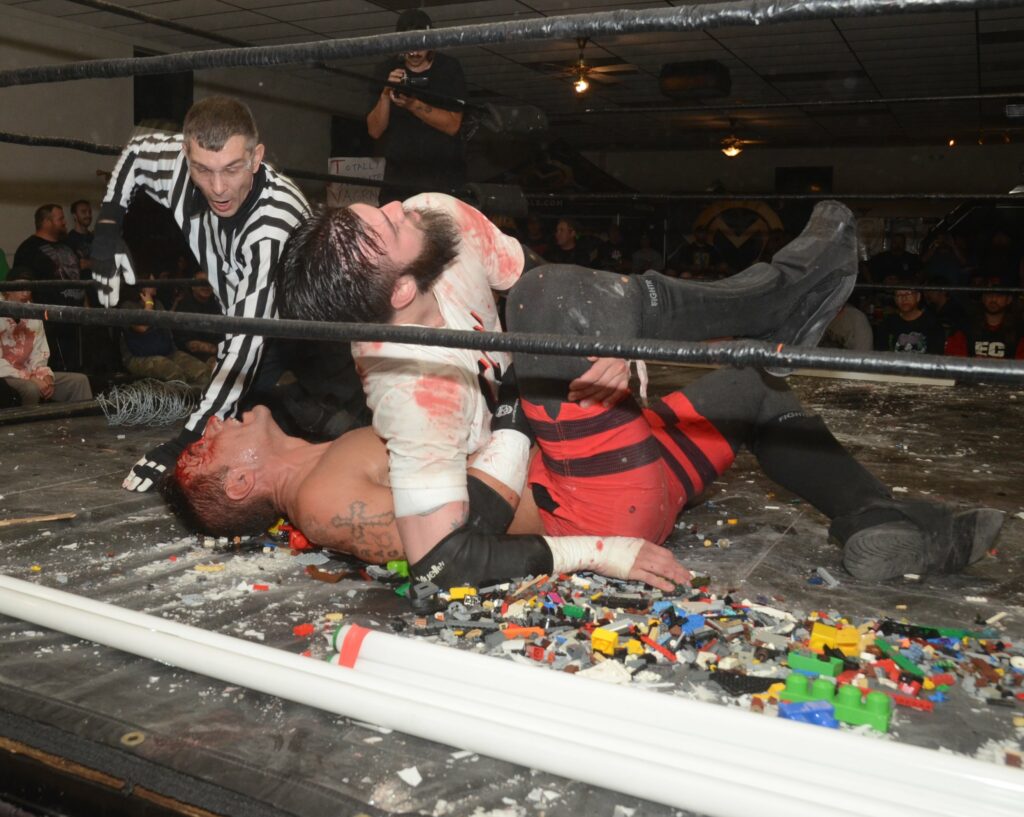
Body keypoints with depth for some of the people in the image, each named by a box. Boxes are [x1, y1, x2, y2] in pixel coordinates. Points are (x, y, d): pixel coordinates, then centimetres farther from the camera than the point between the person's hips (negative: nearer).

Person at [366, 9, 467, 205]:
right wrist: (386, 94, -13)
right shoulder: (387, 71, 7)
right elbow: (375, 130, 3)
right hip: (399, 178, 2)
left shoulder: (449, 68, 2)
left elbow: (452, 125, -8)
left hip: (445, 176, -1)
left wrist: (414, 105, -21)